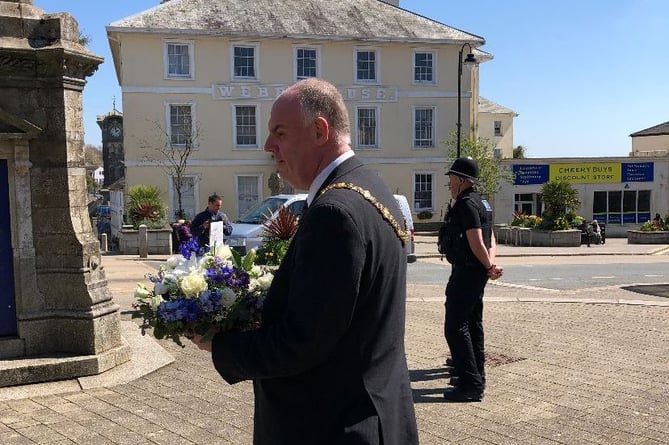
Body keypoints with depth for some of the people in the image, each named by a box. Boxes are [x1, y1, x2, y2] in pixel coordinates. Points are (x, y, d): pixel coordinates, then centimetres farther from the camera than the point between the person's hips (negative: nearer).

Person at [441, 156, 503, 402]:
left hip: (466, 272, -11)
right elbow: (490, 238, 14)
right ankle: (475, 376, 28)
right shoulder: (480, 202, 16)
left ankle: (471, 385, -5)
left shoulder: (467, 204, -17)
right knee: (472, 325, 18)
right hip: (475, 273, 11)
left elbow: (476, 241, -22)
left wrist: (489, 267, -9)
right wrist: (491, 265, -1)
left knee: (455, 327, -8)